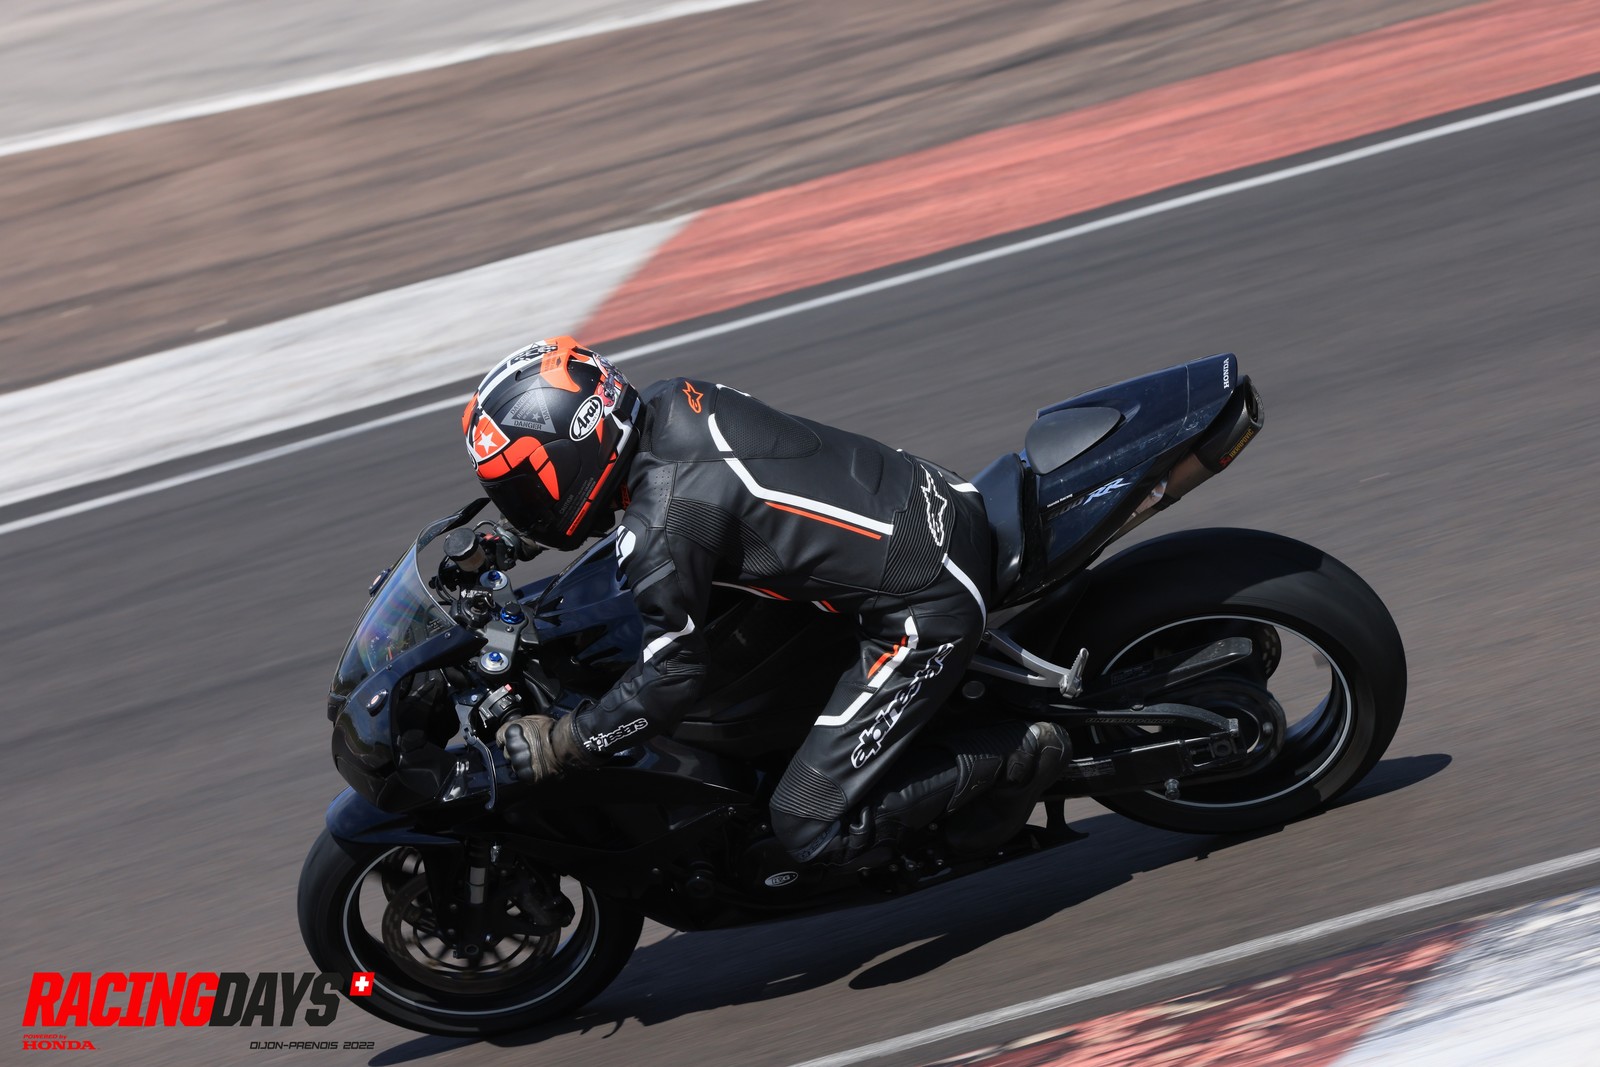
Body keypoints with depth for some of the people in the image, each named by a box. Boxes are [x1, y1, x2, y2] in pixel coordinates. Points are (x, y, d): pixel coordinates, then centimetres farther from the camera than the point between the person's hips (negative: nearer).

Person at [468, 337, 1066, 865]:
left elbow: (673, 674, -15)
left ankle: (1012, 756, 3)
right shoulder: (671, 402, 2)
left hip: (924, 608, -9)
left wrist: (556, 746, -5)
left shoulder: (660, 526, -22)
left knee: (810, 828, -7)